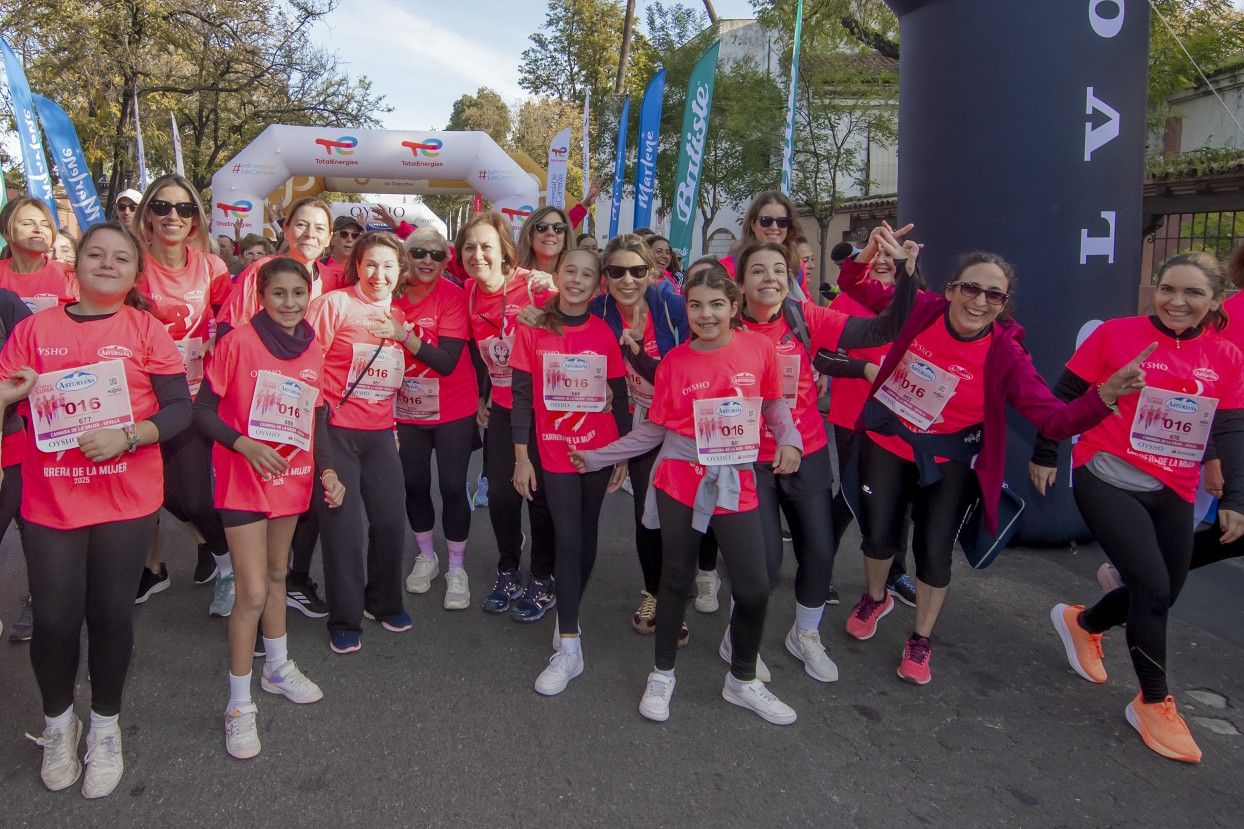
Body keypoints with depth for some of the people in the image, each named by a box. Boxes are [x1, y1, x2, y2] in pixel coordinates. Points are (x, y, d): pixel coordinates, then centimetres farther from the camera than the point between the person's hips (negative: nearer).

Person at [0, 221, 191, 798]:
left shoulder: (145, 330, 1)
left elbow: (180, 409, -4)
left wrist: (126, 436, -19)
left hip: (127, 498, -1)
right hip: (49, 501, 1)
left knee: (110, 614, 6)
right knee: (54, 619, 2)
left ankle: (105, 727, 30)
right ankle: (57, 722, 31)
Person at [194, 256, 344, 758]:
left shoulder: (313, 351, 3)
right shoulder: (238, 343, -12)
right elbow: (202, 410, -10)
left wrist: (327, 471, 0)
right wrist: (244, 444, -25)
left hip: (293, 477, 5)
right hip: (243, 480, -5)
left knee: (276, 574, 20)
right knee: (253, 591, -6)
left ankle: (278, 668, 38)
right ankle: (239, 704, 8)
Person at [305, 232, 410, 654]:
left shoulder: (398, 316, 10)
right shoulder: (334, 303, -9)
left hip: (380, 432, 5)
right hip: (336, 429, -5)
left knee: (391, 520, 7)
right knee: (343, 525, -1)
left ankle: (384, 602, 30)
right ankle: (344, 621, 15)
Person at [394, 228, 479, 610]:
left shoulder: (453, 296, -14)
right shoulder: (393, 296, -4)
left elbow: (448, 361, -23)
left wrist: (405, 334, -32)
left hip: (452, 411, -3)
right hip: (407, 410, 3)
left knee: (452, 486, 0)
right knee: (415, 484, 12)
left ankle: (456, 569, 18)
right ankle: (426, 557, 34)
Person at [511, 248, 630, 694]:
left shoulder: (605, 334, 1)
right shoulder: (533, 329, -3)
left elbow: (619, 397, 6)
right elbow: (521, 394, -3)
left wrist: (623, 455, 5)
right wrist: (521, 456, -6)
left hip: (599, 451, 2)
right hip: (554, 452, -2)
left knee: (586, 535, 13)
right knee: (567, 539, -6)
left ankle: (567, 615, 34)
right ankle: (569, 648, 0)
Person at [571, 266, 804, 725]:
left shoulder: (759, 347, -2)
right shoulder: (674, 361, -3)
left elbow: (775, 402, 12)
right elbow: (655, 428, 3)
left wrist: (789, 439, -5)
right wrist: (598, 457, 2)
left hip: (736, 482, 1)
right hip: (680, 478, -1)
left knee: (753, 589, 2)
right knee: (677, 579, 11)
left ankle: (742, 680, 27)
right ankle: (662, 675, 30)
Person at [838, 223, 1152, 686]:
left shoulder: (1005, 354, -20)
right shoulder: (923, 310, -16)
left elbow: (1055, 419, -24)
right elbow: (858, 288, -4)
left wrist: (1105, 394, -42)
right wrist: (868, 255, -26)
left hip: (949, 460, -1)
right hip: (886, 440, 1)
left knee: (934, 552, 4)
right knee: (879, 534, 8)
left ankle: (921, 641, 29)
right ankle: (875, 599, 44)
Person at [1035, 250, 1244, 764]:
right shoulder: (1117, 334, -7)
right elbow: (1064, 395, 0)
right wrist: (1045, 454, 3)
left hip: (1173, 495, 5)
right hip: (1108, 482, -5)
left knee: (1162, 594, 9)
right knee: (1153, 586, -11)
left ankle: (1080, 622, 39)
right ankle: (1154, 703, 8)